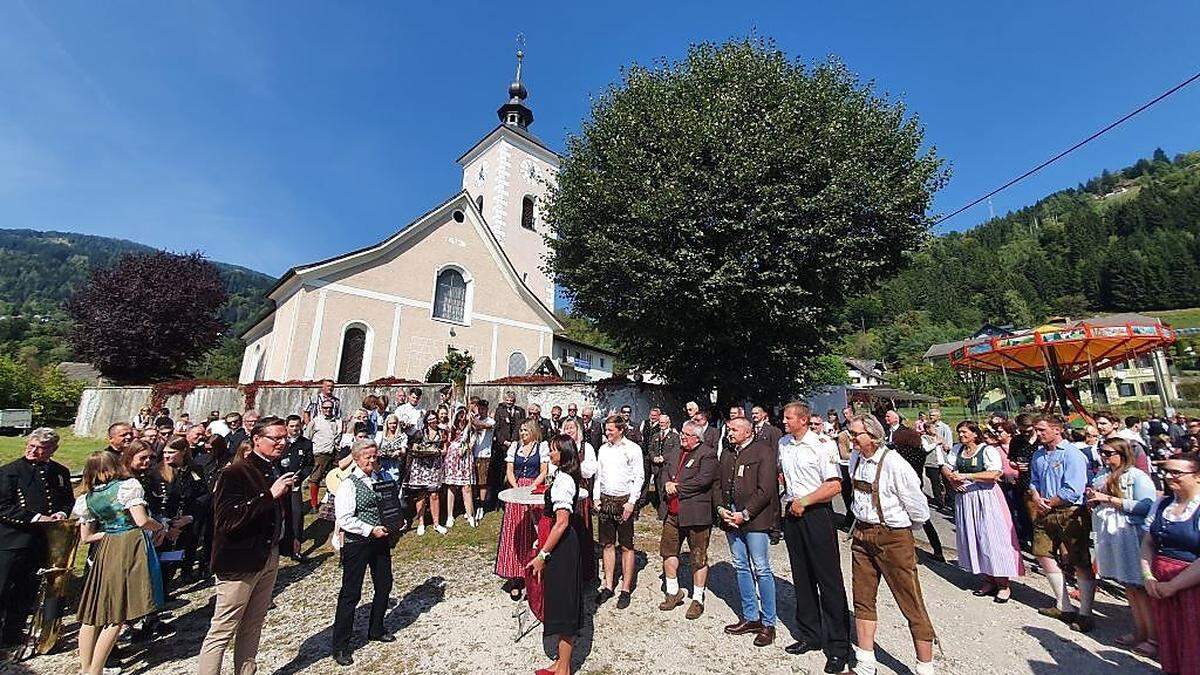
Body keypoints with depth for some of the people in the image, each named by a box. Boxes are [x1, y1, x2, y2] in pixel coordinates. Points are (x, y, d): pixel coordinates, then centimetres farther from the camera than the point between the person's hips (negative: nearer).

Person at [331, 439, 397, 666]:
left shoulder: (382, 478, 3)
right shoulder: (349, 484, -15)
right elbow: (344, 520, -18)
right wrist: (371, 530, -19)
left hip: (380, 539, 6)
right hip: (357, 543, -6)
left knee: (384, 586, 17)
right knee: (350, 594, 4)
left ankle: (376, 630, 39)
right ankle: (340, 647, 23)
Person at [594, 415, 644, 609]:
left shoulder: (633, 448, -7)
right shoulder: (603, 449, 9)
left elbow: (639, 477, -7)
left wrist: (631, 502, -13)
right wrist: (596, 497, 7)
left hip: (624, 500, -5)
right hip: (605, 500, 5)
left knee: (626, 546, 4)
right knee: (607, 544, 12)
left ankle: (626, 589, 16)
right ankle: (608, 586, 23)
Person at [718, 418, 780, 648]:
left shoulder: (764, 451, -8)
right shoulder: (727, 454, 13)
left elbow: (765, 490, -14)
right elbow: (719, 485, 17)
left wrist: (745, 514, -15)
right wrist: (721, 508, 1)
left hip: (755, 519, -6)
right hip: (730, 518, 7)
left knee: (761, 570, 1)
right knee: (741, 568, 14)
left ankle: (768, 624, 17)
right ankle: (750, 617, 28)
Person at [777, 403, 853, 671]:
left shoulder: (822, 444, -13)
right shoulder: (783, 444, 8)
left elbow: (834, 486, -17)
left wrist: (803, 501, -14)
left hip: (816, 513, -6)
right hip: (792, 513, 7)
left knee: (828, 580, 1)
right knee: (802, 577, 15)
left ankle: (839, 647, 14)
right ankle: (810, 635, 29)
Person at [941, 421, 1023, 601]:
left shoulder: (988, 450, -10)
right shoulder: (956, 450, 8)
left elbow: (994, 473, -21)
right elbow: (945, 467, 12)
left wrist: (965, 476, -22)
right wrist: (951, 478, -8)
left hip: (986, 499, -6)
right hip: (964, 498, 6)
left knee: (992, 538, -1)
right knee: (972, 538, 10)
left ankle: (1004, 585, 12)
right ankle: (989, 580, 24)